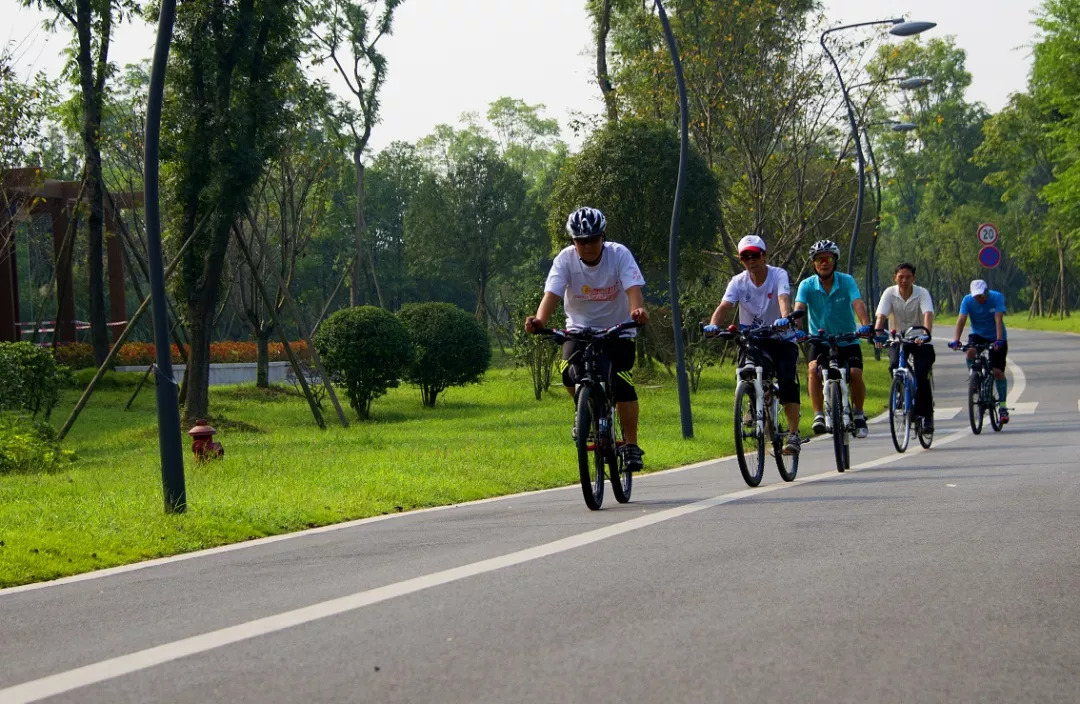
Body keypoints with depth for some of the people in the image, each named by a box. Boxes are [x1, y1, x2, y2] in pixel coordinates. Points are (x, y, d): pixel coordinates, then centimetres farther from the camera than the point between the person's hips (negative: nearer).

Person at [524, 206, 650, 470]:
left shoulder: (619, 254, -18)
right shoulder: (566, 259, -15)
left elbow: (633, 289, -31)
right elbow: (551, 294, -27)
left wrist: (638, 311, -55)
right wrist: (539, 320, -48)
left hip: (617, 330, -1)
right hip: (580, 327, 1)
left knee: (622, 384, -18)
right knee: (570, 373, -26)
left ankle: (631, 445, -3)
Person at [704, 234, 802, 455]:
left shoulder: (778, 275, -13)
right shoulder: (738, 282, -7)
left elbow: (784, 298, -32)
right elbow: (725, 306, -21)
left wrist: (784, 318, -54)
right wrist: (713, 325, -43)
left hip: (781, 338, -2)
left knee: (788, 382, -18)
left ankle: (793, 434, -16)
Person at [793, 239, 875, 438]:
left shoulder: (847, 281, -9)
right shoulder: (807, 285, -8)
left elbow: (858, 304, -23)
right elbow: (798, 308, -22)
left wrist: (865, 325, -42)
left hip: (847, 341, 0)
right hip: (820, 341, 0)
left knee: (855, 374, -20)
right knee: (814, 369, -28)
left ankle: (858, 414, 5)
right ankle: (819, 416, -21)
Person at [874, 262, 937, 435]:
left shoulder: (922, 293, -13)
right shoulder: (890, 293, -8)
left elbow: (928, 314, -29)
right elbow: (881, 316, -19)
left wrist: (926, 333, -49)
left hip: (920, 341, -1)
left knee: (922, 378, -16)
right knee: (894, 367, -28)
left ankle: (927, 416, -1)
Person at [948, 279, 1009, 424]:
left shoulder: (997, 297, -20)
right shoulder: (968, 300, -15)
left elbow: (998, 319, -30)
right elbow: (961, 320, -24)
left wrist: (999, 340, -42)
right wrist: (955, 340, -38)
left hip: (996, 337, -2)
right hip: (978, 335, 2)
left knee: (998, 371, -11)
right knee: (971, 352, -32)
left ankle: (1003, 406, 0)